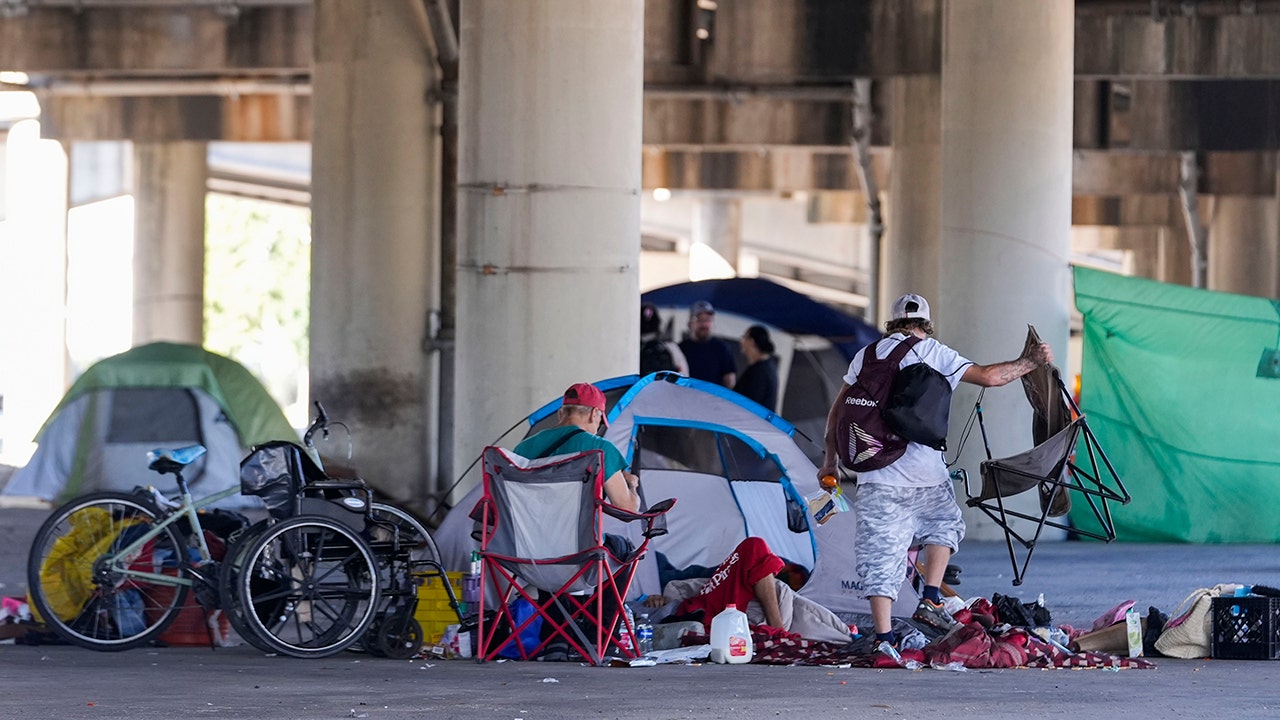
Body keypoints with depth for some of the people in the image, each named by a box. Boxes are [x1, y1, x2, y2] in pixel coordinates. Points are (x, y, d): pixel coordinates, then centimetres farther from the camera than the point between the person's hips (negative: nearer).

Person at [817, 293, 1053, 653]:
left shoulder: (867, 354, 13)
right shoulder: (934, 353, 3)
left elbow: (838, 411, 14)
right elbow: (988, 376, 0)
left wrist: (830, 460, 22)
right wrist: (1030, 362, 16)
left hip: (875, 475, 2)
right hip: (924, 474, -2)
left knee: (880, 554, 1)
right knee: (944, 525, 25)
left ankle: (883, 637, -6)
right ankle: (930, 602, 13)